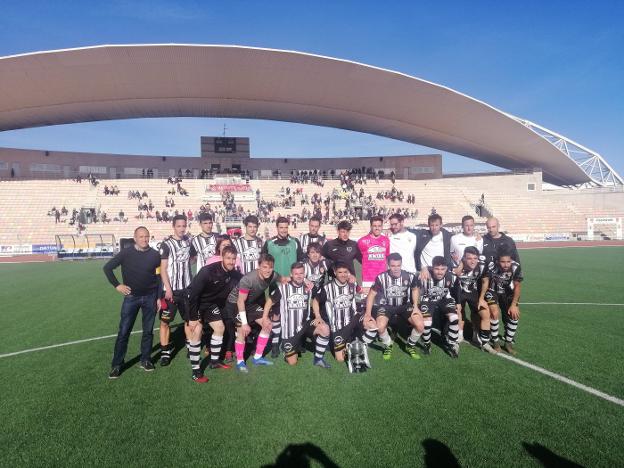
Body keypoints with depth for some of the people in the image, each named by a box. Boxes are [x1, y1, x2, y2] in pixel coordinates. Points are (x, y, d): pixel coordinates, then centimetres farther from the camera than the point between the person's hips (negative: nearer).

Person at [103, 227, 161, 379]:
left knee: (148, 331, 9)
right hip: (131, 297, -1)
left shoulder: (155, 254, -3)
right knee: (124, 331, 1)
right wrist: (117, 285, -5)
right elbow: (107, 267, 2)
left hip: (150, 297, 1)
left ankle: (145, 360, 23)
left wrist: (160, 297, 3)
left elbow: (160, 276, 6)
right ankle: (117, 364, 12)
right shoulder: (126, 253, -7)